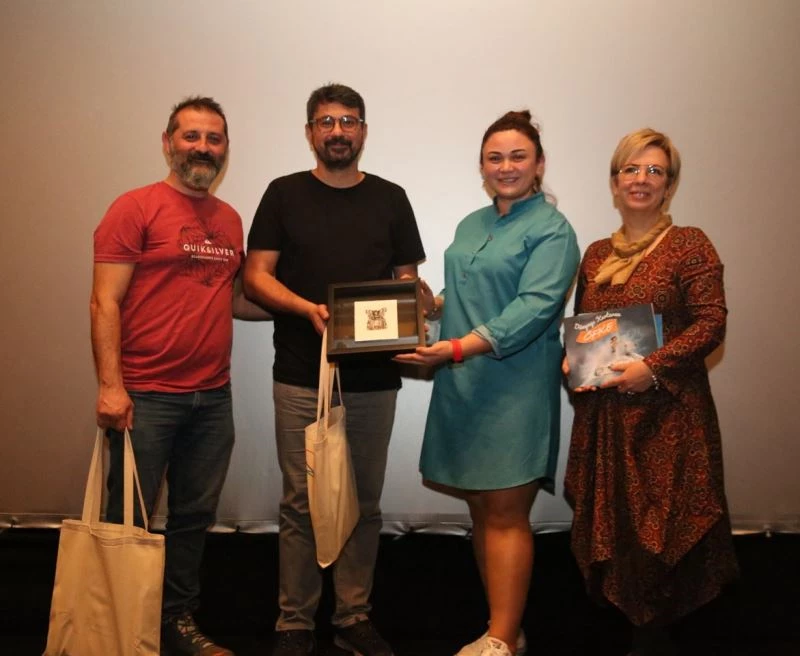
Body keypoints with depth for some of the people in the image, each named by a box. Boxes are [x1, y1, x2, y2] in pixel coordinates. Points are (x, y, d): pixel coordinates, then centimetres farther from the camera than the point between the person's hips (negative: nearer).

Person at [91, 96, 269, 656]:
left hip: (213, 397, 6)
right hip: (145, 397, -5)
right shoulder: (135, 208, -6)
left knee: (195, 517, 14)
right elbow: (105, 303, -10)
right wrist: (110, 385, -17)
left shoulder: (230, 219, 12)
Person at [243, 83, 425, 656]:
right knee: (301, 503, 4)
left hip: (374, 378, 2)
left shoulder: (390, 198, 9)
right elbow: (256, 277, -1)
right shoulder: (285, 194, 4)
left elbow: (409, 280, 10)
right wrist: (308, 308, -18)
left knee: (364, 502, 10)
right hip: (301, 378, -2)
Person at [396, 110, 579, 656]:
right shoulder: (471, 226, 17)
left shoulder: (552, 229, -5)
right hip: (462, 386, 7)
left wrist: (459, 348, -26)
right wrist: (433, 305, 3)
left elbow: (533, 308, -18)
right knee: (481, 510, 11)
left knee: (505, 512, -2)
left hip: (514, 388, -7)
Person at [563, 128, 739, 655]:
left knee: (659, 527, 1)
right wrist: (572, 360, -1)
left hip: (667, 412, -5)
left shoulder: (690, 245, -4)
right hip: (604, 412, 5)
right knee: (612, 520, 11)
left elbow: (712, 322, -10)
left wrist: (654, 367, -20)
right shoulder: (596, 254, 12)